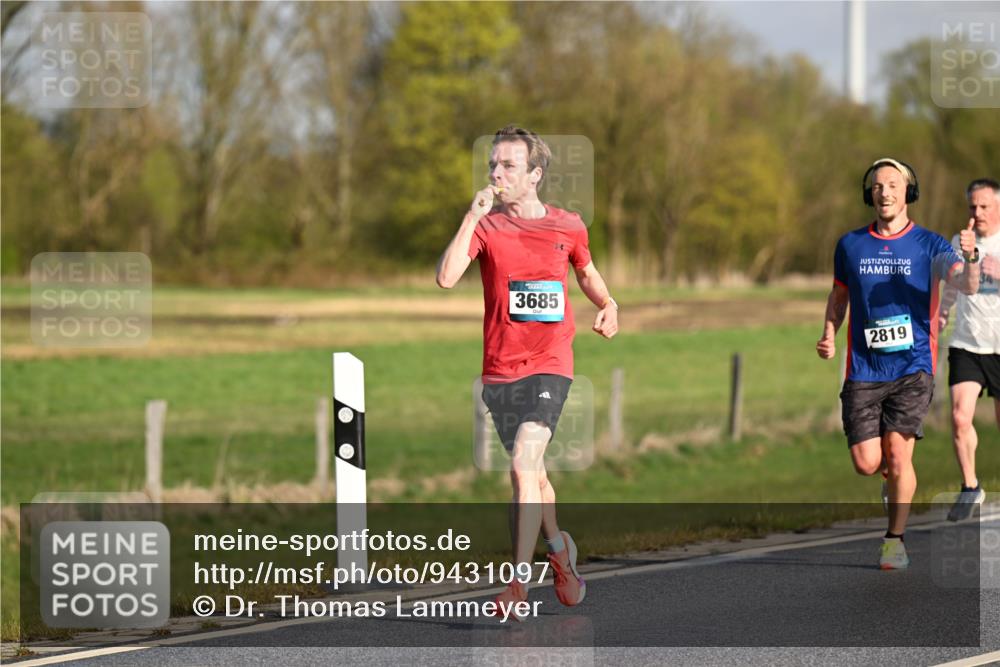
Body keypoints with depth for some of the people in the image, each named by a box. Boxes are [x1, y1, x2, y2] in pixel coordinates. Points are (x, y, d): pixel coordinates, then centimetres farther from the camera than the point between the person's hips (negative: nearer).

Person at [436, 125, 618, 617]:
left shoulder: (568, 227, 3)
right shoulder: (485, 226, 0)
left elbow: (586, 272, 24)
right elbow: (446, 278, -16)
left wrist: (607, 306, 8)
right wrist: (472, 217, -20)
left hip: (549, 364, -2)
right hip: (500, 368, 2)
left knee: (523, 466, -20)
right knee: (531, 473, 16)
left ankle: (520, 582, -20)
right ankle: (558, 547, 43)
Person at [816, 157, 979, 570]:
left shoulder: (929, 245, 0)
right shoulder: (850, 245, 8)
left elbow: (966, 286, -15)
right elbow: (839, 295, 21)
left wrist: (969, 258, -37)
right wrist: (829, 335, 4)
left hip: (912, 367, -2)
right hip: (864, 370, 2)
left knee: (897, 452, -16)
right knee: (866, 464, -5)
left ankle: (895, 540, -1)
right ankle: (897, 475, 32)